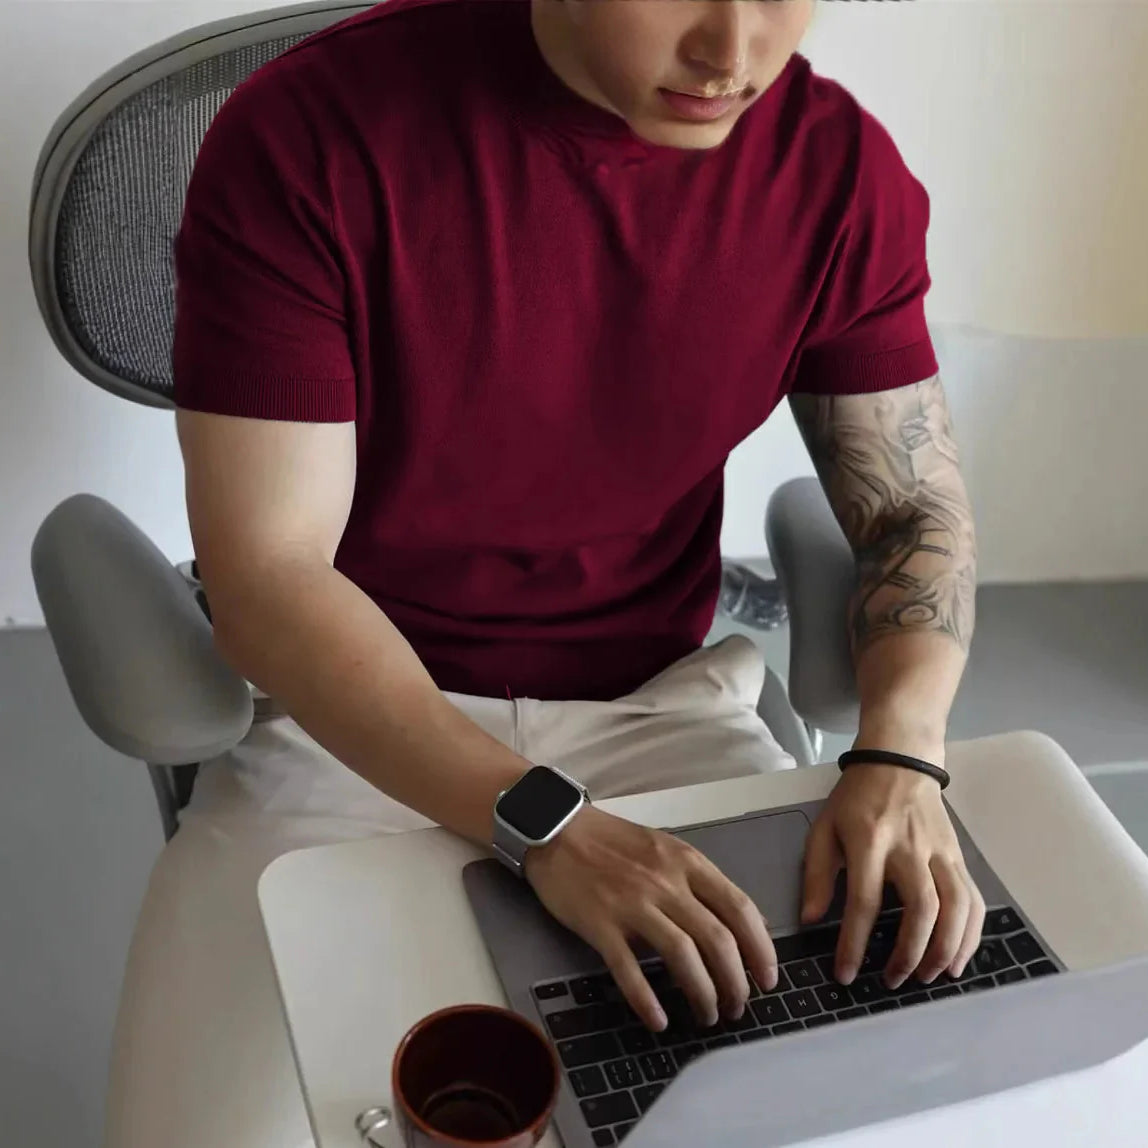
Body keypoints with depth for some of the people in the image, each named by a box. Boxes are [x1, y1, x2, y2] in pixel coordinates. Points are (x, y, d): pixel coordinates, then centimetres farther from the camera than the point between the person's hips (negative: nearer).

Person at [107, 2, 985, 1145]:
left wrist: (898, 755, -19)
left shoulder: (840, 168, -8)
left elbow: (917, 506, 1)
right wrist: (546, 827, -30)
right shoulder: (306, 136, -18)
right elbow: (264, 572, -19)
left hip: (659, 708, 3)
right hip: (354, 716, -1)